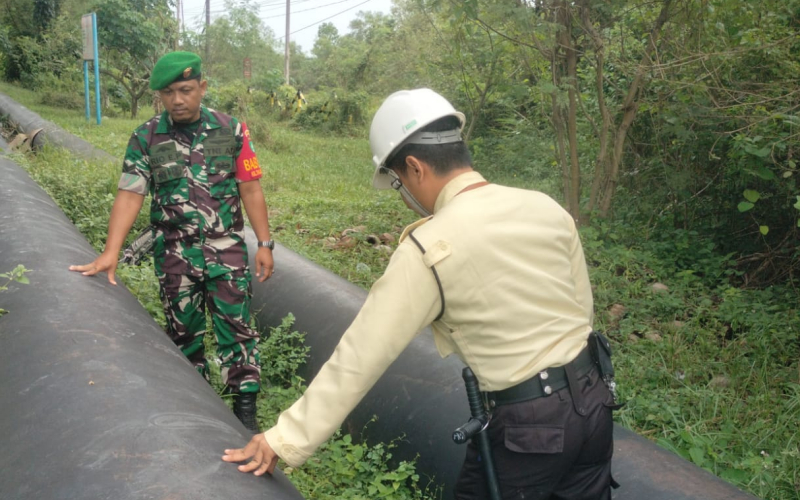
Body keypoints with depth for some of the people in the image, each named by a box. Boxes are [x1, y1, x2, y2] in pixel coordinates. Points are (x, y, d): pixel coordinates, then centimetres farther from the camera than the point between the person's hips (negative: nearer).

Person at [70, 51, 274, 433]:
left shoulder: (231, 130, -3)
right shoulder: (145, 138, -1)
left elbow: (250, 190, -1)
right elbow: (129, 195, -8)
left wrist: (264, 244, -3)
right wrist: (110, 252, -18)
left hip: (227, 251, -1)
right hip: (174, 256, 1)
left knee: (237, 329, 0)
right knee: (184, 332, 13)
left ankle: (245, 410, 10)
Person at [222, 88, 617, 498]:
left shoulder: (429, 249, -18)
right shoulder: (547, 208, 0)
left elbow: (360, 356, -17)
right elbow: (582, 307, 9)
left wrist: (285, 441, -9)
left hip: (526, 423, -6)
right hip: (592, 400, 6)